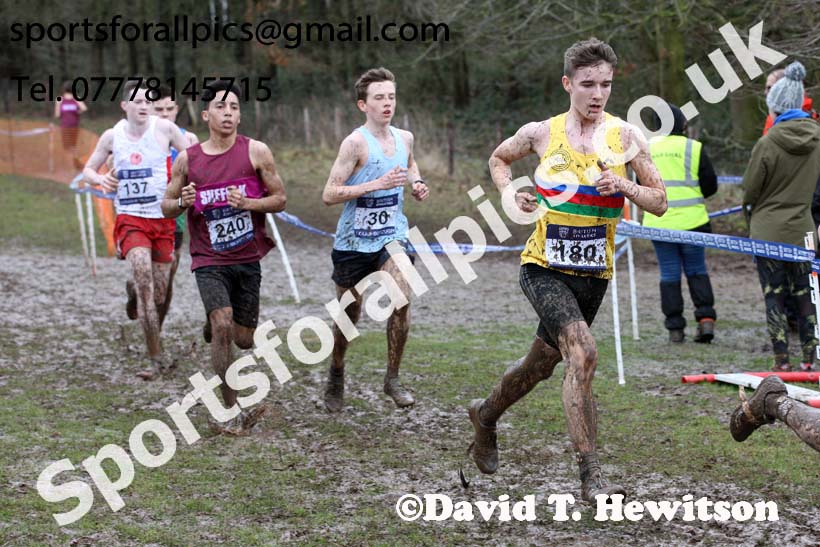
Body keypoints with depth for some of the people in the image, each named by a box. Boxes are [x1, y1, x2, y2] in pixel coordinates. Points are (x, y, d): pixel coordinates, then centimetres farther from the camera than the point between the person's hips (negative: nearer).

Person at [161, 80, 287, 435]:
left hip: (248, 259, 1)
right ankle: (231, 412, -10)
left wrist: (247, 203, -17)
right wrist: (182, 202, -15)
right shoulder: (187, 159, 0)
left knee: (244, 340, 9)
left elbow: (280, 199, 1)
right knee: (222, 328, -20)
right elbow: (166, 208, 8)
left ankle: (213, 323, 46)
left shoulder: (256, 152, -3)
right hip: (209, 261, -1)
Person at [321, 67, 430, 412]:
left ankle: (393, 378, -7)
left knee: (401, 297, -20)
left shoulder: (404, 138, 3)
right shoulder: (355, 142, -15)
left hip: (392, 235, 3)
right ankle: (336, 375, 35)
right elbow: (329, 195, -19)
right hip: (354, 240, -3)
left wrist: (417, 183, 7)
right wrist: (377, 184, -27)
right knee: (349, 315, 9)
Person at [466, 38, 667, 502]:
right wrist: (511, 193, -1)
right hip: (545, 268, -3)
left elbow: (660, 203, 3)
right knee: (583, 354, -25)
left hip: (594, 275, 3)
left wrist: (624, 187, -16)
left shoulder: (625, 136, -1)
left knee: (541, 365, 19)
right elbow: (499, 159, 18)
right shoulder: (541, 133, -2)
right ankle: (591, 475, -22)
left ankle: (486, 415, 50)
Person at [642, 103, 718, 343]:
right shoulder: (694, 148, -5)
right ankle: (706, 317, -1)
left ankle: (675, 328, 6)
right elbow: (710, 185, -1)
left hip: (658, 222, 1)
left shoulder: (647, 148, 2)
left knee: (669, 274, 7)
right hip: (691, 221, -1)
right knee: (697, 271, 12)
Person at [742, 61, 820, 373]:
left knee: (774, 296, 3)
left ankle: (781, 361, 4)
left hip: (768, 230, -4)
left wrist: (751, 217, 13)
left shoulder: (768, 143, -15)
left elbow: (750, 191, -6)